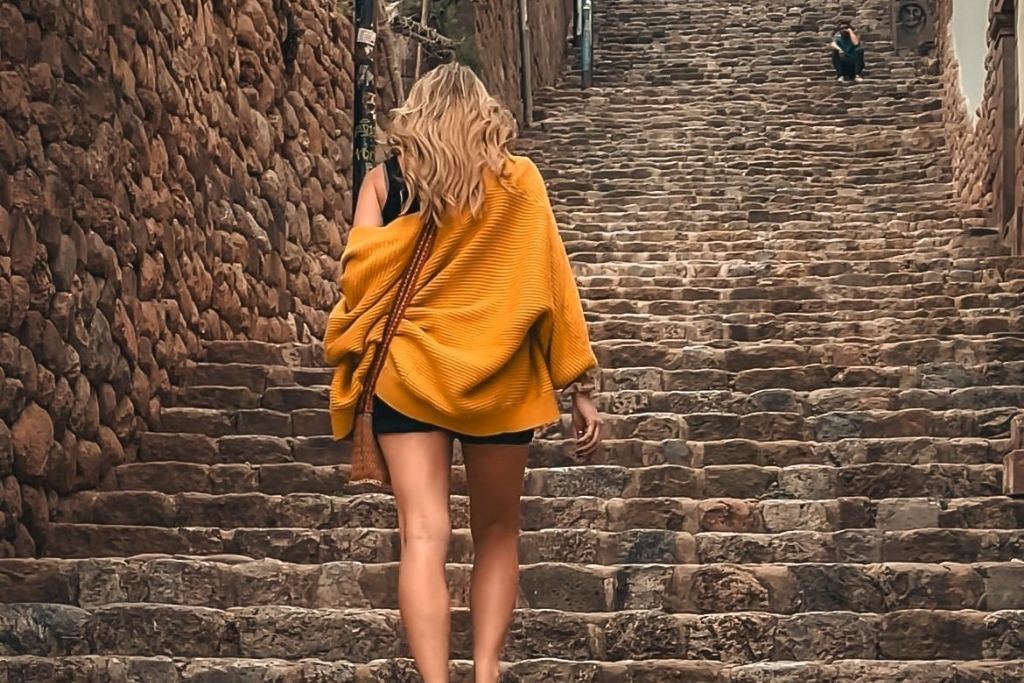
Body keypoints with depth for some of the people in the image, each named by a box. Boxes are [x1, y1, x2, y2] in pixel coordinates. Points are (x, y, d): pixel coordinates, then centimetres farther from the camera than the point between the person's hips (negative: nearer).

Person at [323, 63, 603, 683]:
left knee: (425, 534, -4)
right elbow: (550, 284, 0)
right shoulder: (519, 179, 1)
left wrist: (352, 354, 9)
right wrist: (579, 388, 3)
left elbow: (360, 278, -5)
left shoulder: (385, 180, 2)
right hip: (499, 376, 1)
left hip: (406, 370, 0)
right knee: (497, 531, 15)